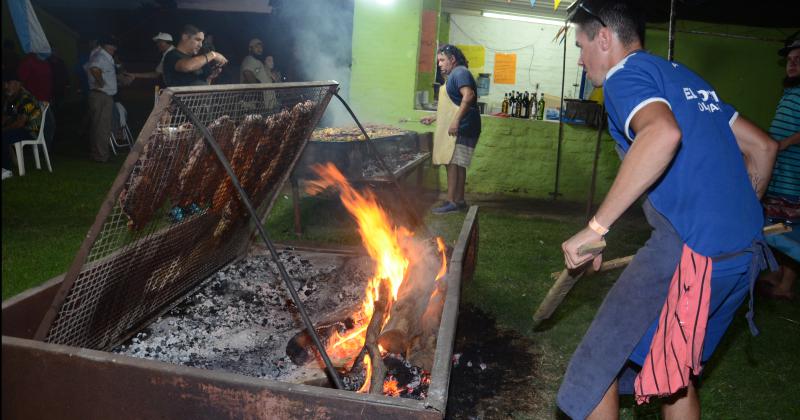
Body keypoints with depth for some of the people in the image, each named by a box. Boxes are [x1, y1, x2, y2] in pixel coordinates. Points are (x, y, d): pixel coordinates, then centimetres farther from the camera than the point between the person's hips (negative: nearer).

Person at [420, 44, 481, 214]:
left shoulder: (460, 73, -8)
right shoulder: (454, 75, 24)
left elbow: (468, 96, -23)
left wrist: (456, 121, -27)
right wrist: (434, 118, 30)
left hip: (461, 128, -10)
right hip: (458, 128, 10)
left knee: (453, 163, -12)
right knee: (457, 164, 9)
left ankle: (452, 202, -12)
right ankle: (459, 200, 13)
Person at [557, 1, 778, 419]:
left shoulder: (625, 73, -5)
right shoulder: (684, 76, 21)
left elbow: (663, 133, -28)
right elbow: (762, 146, 24)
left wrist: (596, 227, -25)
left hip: (692, 249, -9)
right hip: (747, 251, 9)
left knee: (598, 367, 5)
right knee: (676, 373, 23)